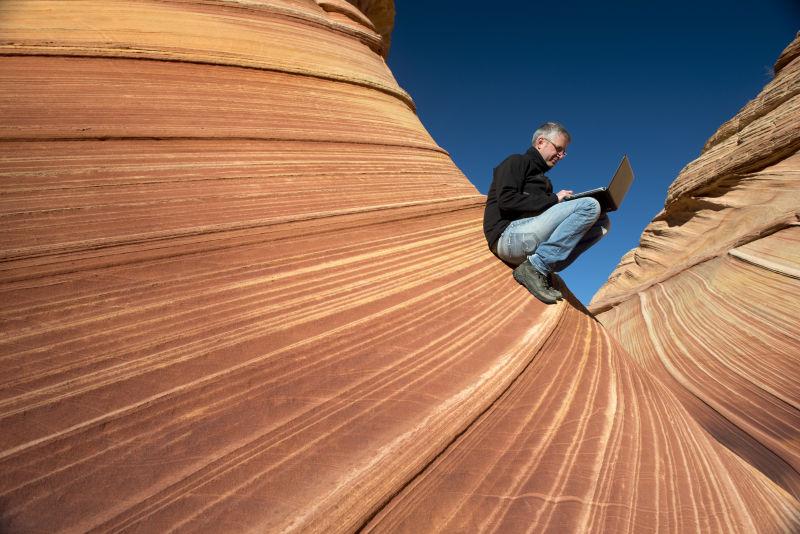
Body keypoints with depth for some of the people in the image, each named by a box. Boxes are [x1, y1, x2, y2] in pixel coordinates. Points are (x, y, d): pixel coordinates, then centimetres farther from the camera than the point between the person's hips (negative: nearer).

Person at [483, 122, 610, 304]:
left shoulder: (542, 178, 32)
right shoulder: (517, 162, 8)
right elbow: (506, 200, -11)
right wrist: (553, 199, -8)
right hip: (509, 235, -8)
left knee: (602, 222, 2)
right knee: (590, 206, -16)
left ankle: (543, 269, -12)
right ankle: (535, 267, -20)